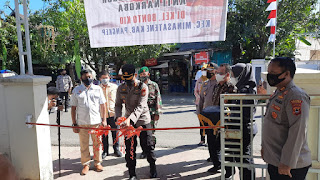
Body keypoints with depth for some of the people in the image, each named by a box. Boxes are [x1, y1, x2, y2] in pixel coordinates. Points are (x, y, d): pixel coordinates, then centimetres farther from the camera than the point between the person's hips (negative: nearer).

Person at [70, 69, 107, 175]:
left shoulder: (98, 89, 5)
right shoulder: (76, 90, 3)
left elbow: (102, 105, 7)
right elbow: (73, 108, 3)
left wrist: (104, 120, 1)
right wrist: (74, 124, 0)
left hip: (96, 122, 0)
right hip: (82, 123, 0)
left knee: (97, 144, 9)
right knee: (84, 145, 9)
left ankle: (97, 163, 26)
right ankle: (86, 164, 25)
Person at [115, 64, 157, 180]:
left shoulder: (143, 87, -14)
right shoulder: (121, 88, 0)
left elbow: (140, 107, -23)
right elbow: (118, 104, 2)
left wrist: (130, 119, -37)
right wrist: (118, 117, -18)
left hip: (143, 120, -3)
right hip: (128, 122, 3)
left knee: (147, 146, 8)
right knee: (130, 149, 6)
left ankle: (153, 168, 33)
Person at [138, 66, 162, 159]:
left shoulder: (154, 85, 3)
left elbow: (158, 99, -1)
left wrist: (157, 113, -8)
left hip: (152, 113, -3)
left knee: (151, 133, 0)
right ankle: (144, 151, 19)